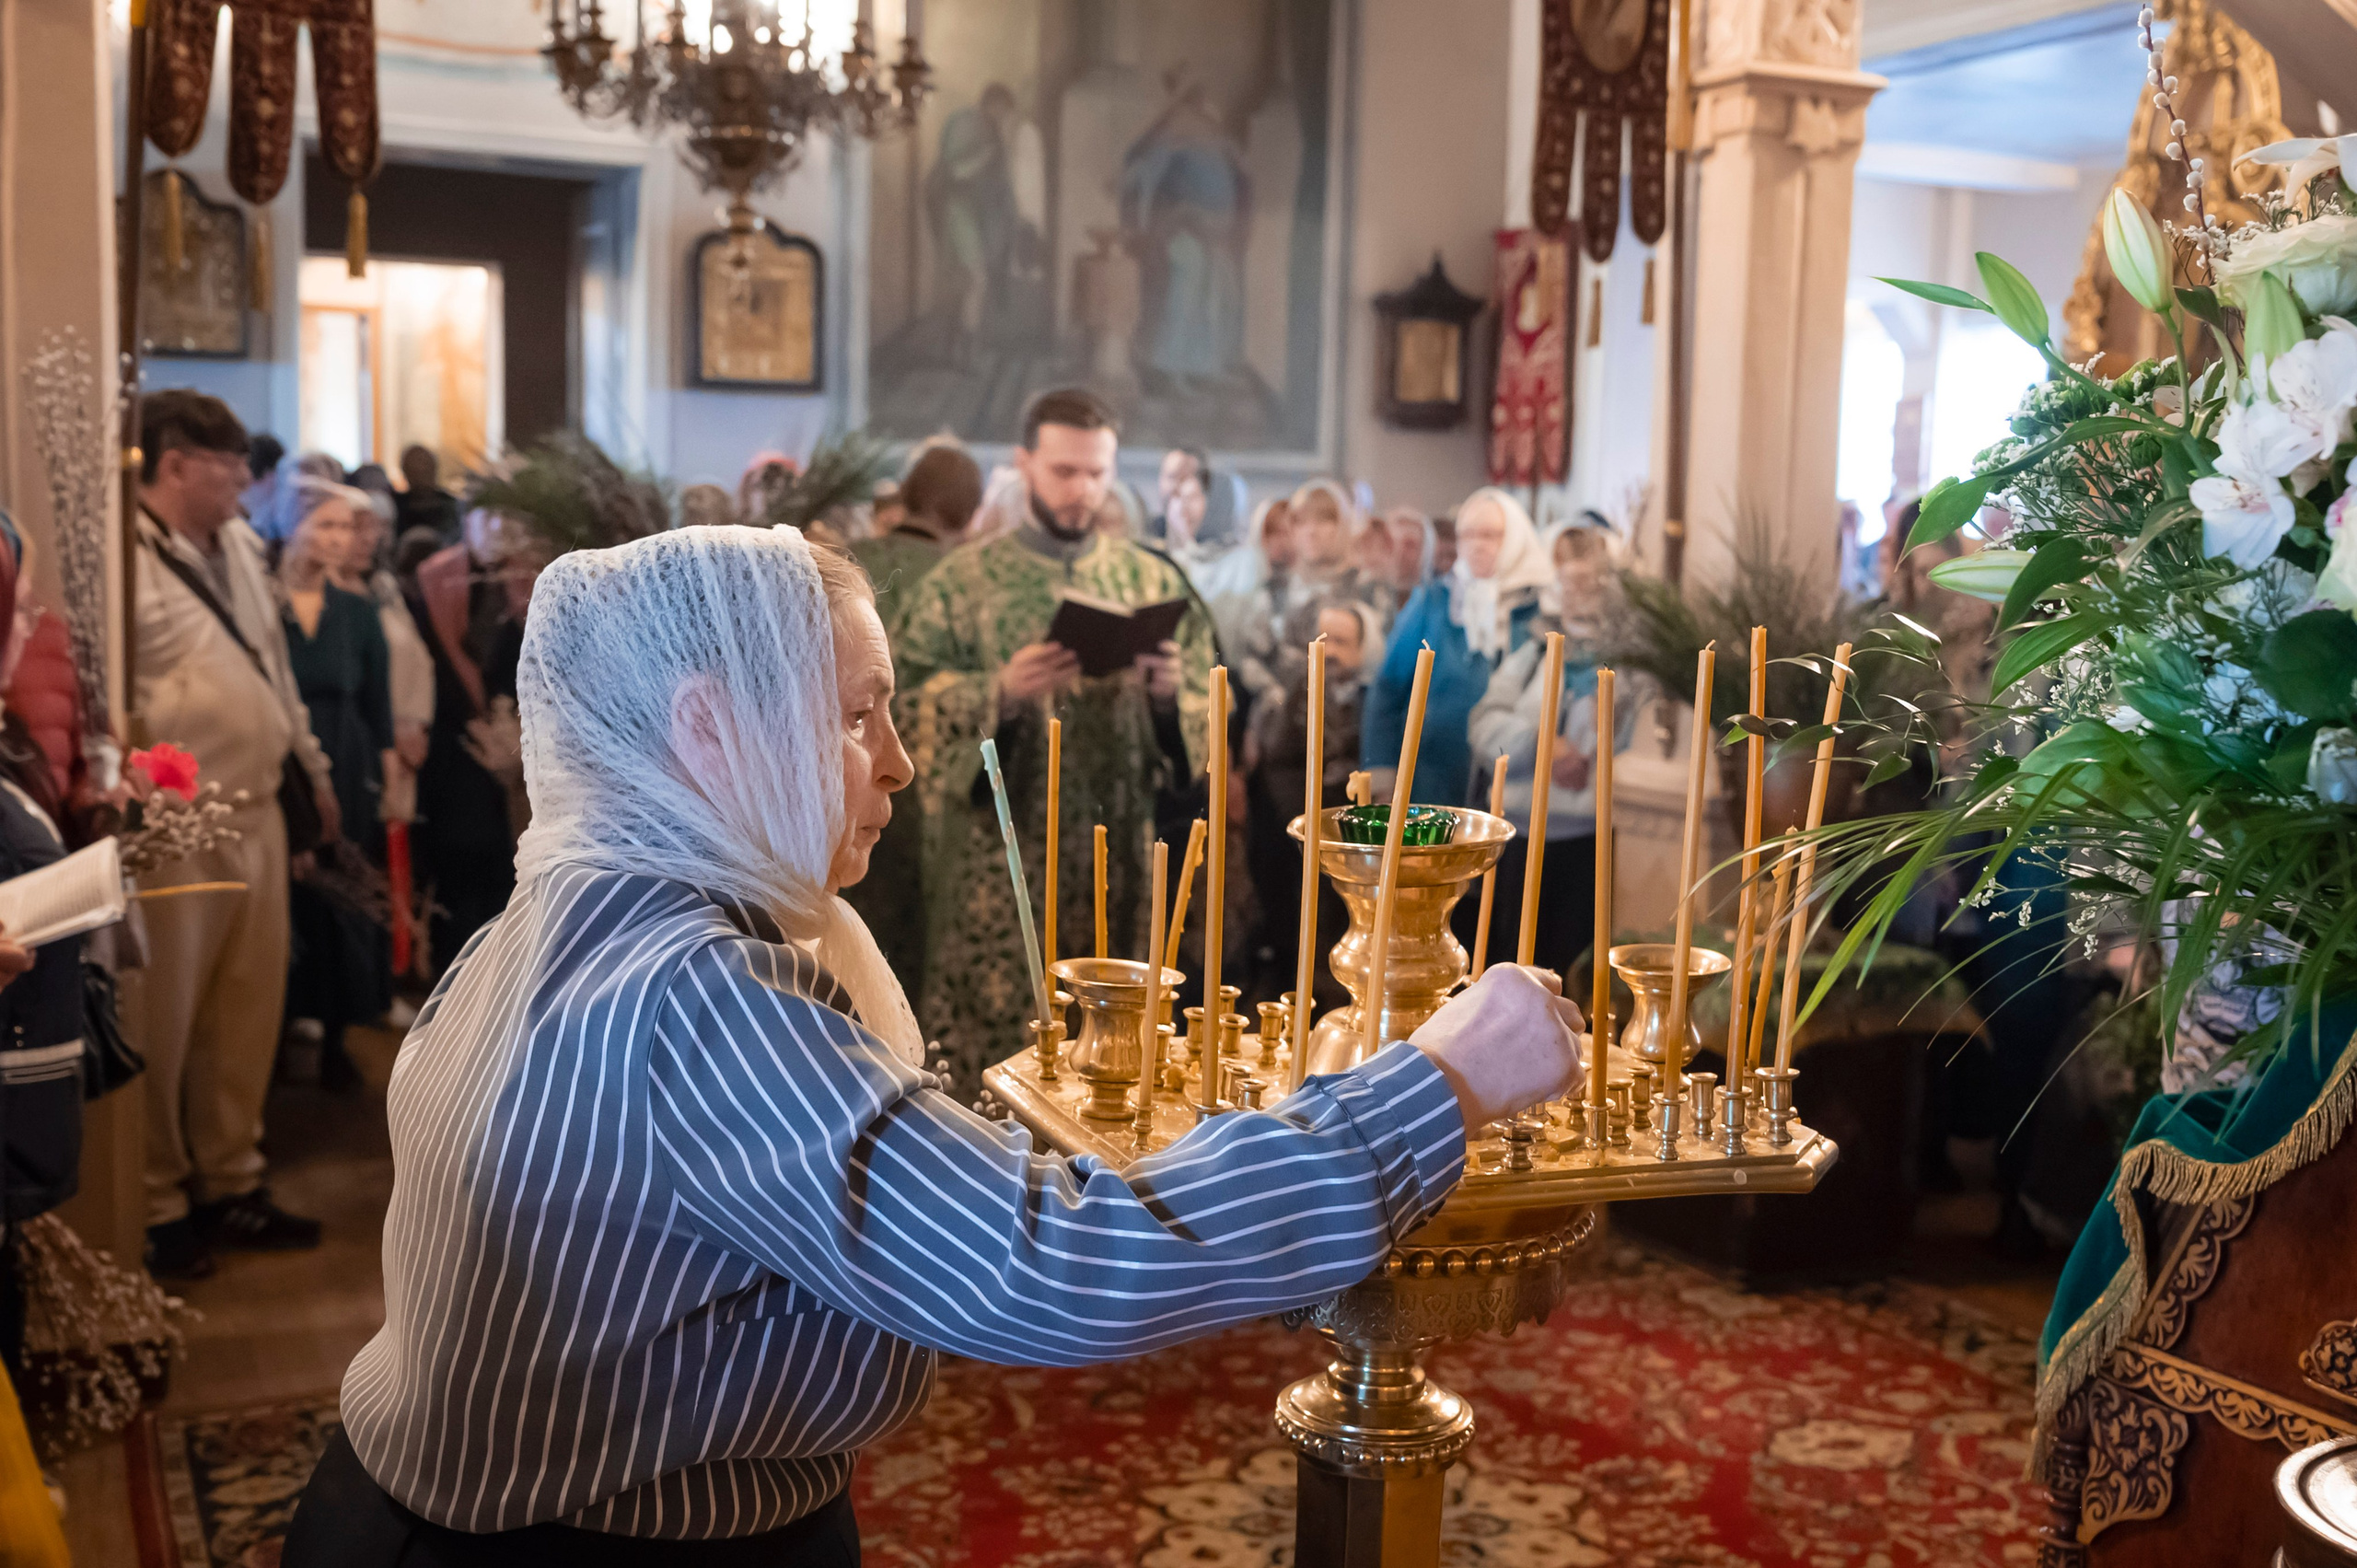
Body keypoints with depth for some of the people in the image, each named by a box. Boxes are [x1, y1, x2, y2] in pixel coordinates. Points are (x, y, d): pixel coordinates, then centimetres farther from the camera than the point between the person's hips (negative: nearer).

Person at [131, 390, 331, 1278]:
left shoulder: (237, 546, 14)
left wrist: (312, 765, 25)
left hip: (259, 814, 8)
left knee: (250, 1012, 15)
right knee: (163, 1025, 2)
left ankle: (231, 1185, 28)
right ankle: (157, 1207, 17)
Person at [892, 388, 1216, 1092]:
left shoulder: (1155, 581, 9)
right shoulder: (961, 580, 3)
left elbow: (1206, 706, 8)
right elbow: (908, 700, -4)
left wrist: (1169, 694, -14)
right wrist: (999, 693, -20)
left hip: (1117, 858, 2)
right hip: (996, 866, -2)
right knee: (988, 1027, -3)